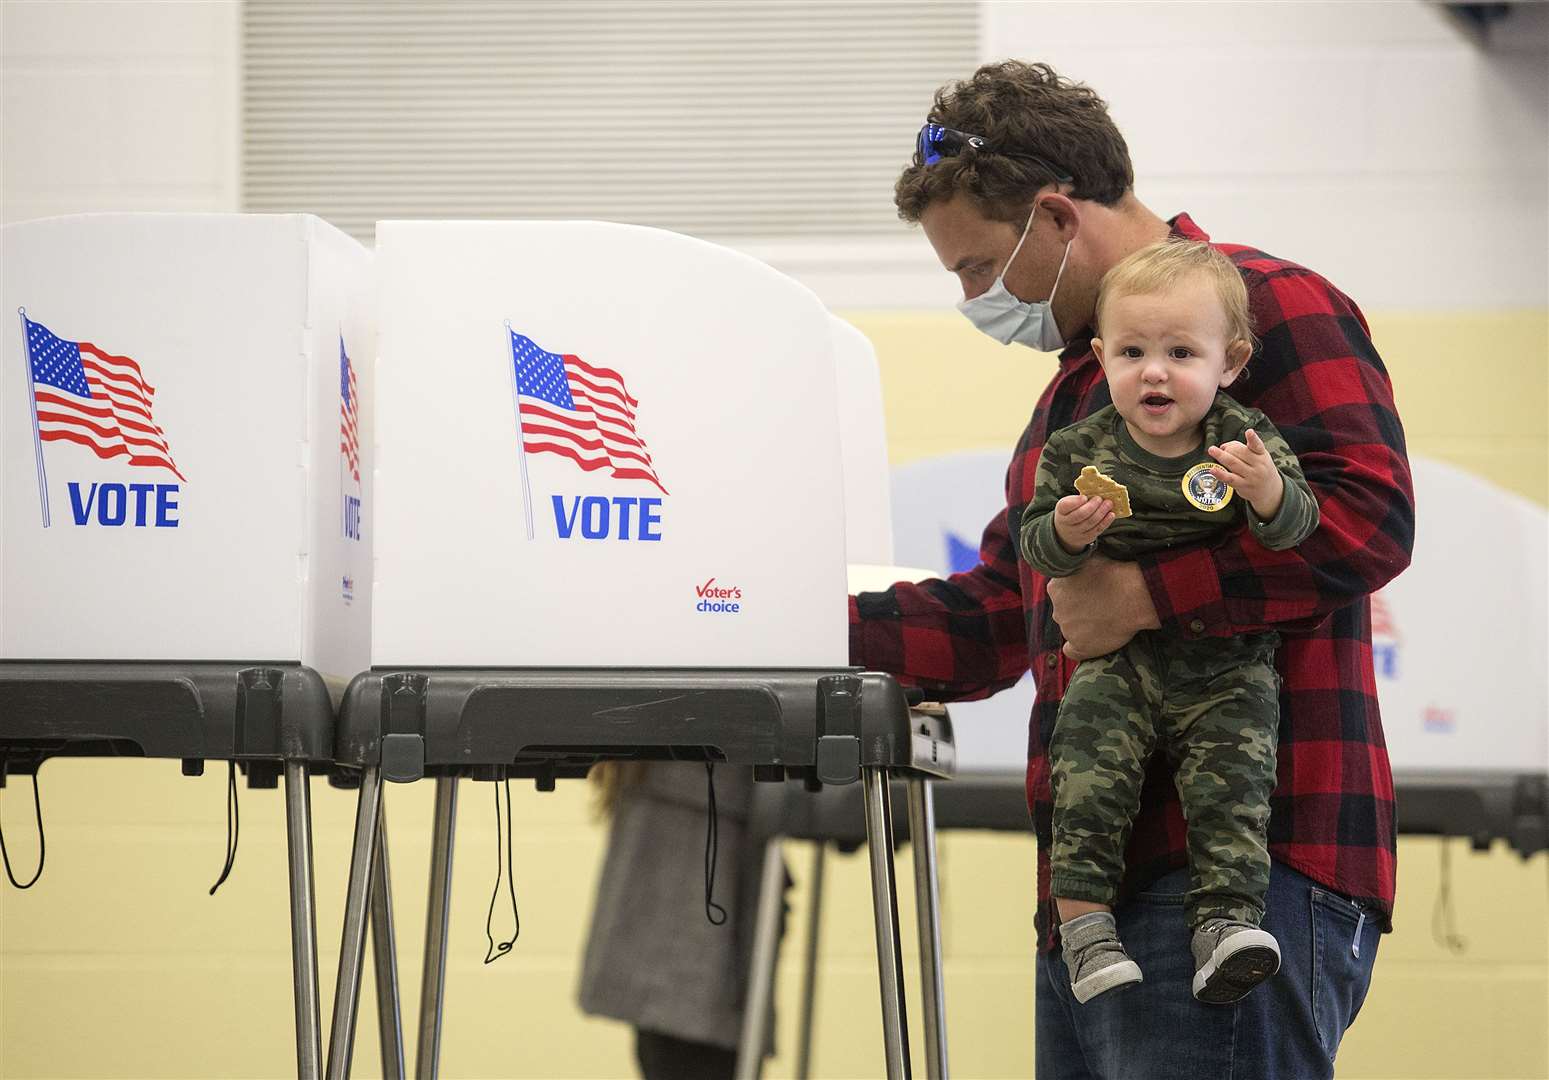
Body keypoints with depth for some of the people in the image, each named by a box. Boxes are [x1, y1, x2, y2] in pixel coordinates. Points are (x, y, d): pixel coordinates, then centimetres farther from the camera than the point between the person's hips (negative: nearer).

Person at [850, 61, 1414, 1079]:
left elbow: (1365, 515, -17)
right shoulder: (1075, 389, 28)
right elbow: (996, 620, 30)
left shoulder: (1270, 305, -3)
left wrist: (1145, 596, -17)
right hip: (1103, 878, 10)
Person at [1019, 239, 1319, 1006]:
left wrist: (1269, 493, -35)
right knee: (1088, 772, -18)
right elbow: (1034, 547, 0)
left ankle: (1226, 919, -14)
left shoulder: (1246, 440, -3)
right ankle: (1082, 922, -15)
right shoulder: (1080, 450, 0)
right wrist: (1065, 533, -24)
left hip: (1228, 663, 0)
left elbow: (1297, 527, -13)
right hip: (1119, 658, 0)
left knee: (1233, 776, -17)